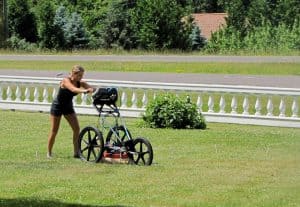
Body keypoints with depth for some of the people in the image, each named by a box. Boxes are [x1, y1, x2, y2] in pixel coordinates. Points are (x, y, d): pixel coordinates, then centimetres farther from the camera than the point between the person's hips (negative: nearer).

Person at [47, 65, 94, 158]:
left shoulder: (80, 83, -11)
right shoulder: (66, 81, -28)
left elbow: (92, 88, -23)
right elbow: (73, 89, -47)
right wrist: (85, 91, -64)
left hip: (68, 106, 5)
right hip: (57, 106, -5)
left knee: (76, 128, -8)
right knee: (54, 131, 1)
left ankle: (76, 152, -2)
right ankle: (49, 153, 16)